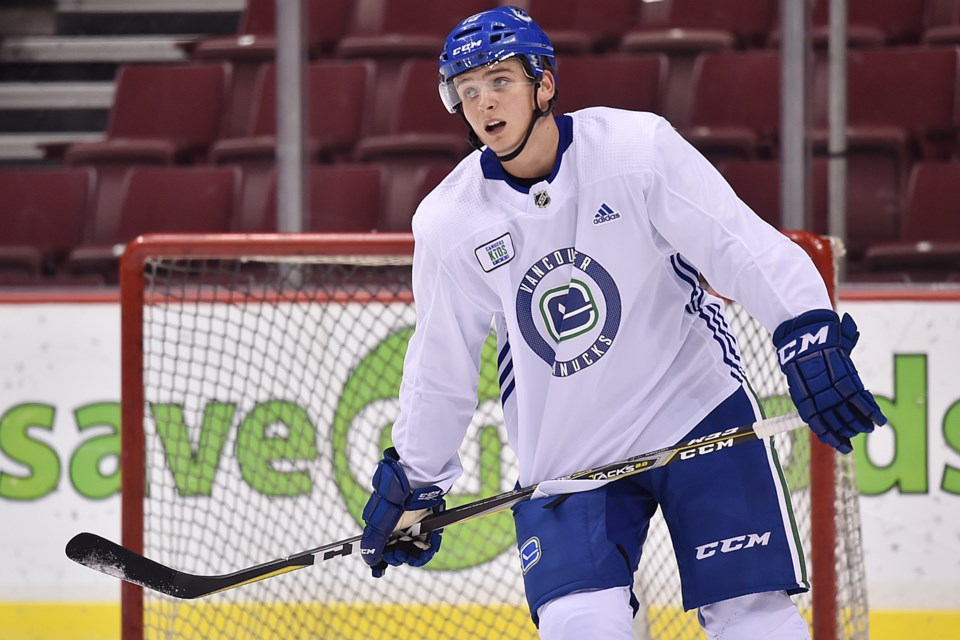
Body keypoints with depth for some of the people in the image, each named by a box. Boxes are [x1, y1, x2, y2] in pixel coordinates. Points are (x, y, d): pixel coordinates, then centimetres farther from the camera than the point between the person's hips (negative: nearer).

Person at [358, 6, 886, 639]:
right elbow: (441, 366, 9)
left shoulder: (638, 147, -13)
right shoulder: (448, 223, -4)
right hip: (565, 456, 2)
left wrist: (810, 338, -26)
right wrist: (415, 482, 15)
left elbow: (743, 245, -14)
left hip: (698, 413, -1)